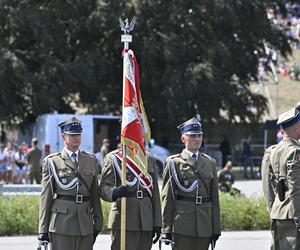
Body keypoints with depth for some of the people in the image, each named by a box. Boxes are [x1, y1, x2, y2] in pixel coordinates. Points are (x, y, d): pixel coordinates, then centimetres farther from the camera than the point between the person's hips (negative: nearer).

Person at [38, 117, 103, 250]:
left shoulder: (91, 160, 13)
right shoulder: (52, 161, 3)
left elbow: (95, 194, 14)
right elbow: (45, 196, 0)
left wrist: (97, 224, 10)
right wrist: (43, 230, -4)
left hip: (85, 223, 3)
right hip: (61, 223, -3)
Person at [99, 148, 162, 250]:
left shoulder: (149, 159, 15)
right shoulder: (113, 158, 1)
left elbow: (155, 193, 14)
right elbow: (104, 188, -6)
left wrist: (157, 223, 8)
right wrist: (115, 192, -30)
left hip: (146, 222, 4)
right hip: (123, 221, -4)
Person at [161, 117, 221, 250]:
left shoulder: (210, 162, 13)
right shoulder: (174, 162, 1)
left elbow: (215, 198, 13)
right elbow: (167, 197, -2)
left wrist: (216, 229, 9)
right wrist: (166, 229, -7)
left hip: (204, 225, 4)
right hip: (182, 224, -4)